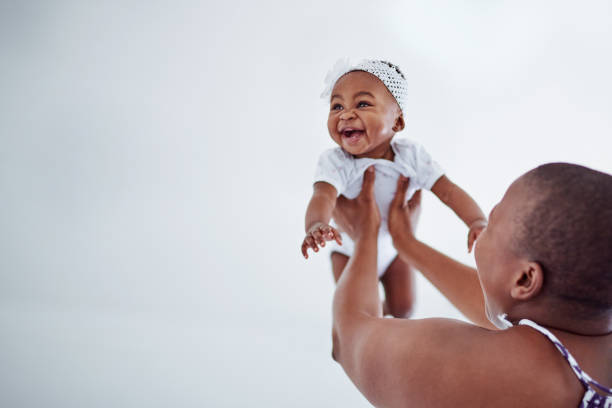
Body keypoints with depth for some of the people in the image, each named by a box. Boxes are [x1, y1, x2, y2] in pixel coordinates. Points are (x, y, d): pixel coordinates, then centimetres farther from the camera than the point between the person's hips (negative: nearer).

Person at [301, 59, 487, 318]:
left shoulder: (411, 156, -24)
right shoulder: (335, 162, -32)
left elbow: (448, 191, -23)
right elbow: (323, 196, -50)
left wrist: (477, 222, -41)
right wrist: (316, 226, -74)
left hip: (395, 247, 2)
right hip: (351, 250, -2)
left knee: (402, 307, 12)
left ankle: (390, 315, 50)